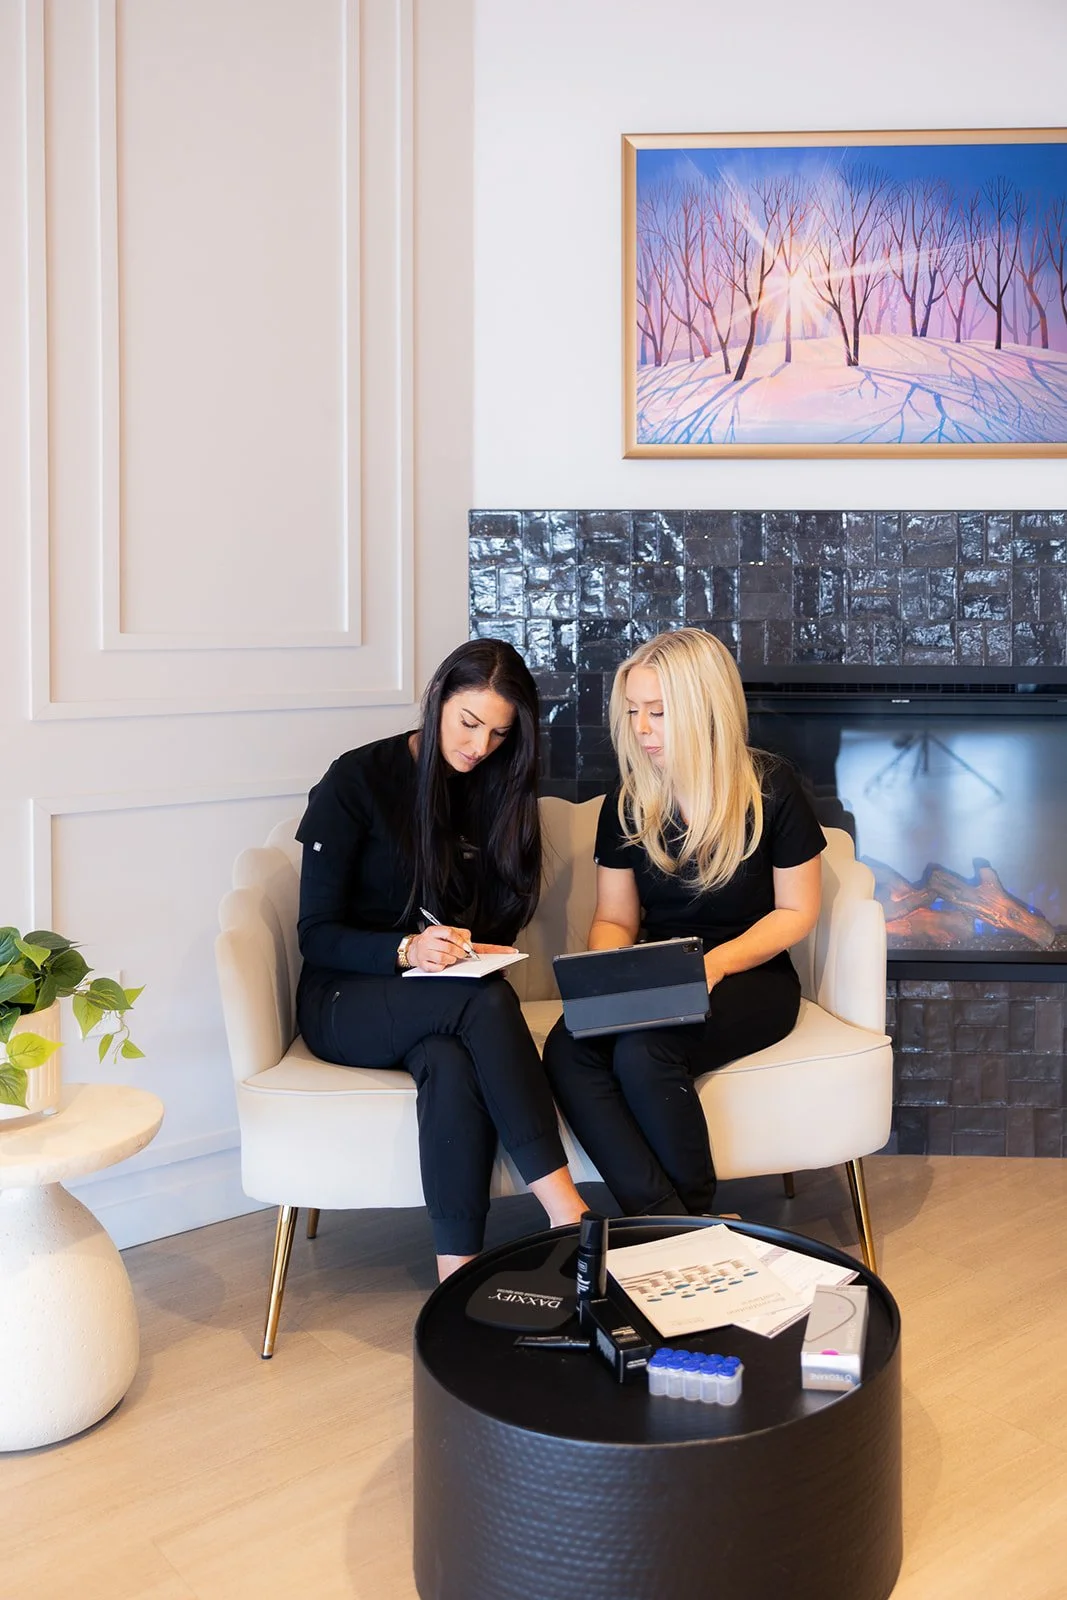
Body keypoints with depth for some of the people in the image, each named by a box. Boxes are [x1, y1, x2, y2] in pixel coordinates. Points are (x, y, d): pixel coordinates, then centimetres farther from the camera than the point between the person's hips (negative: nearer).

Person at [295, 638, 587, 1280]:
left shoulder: (500, 790, 6)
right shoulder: (359, 779, -7)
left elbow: (501, 922, 11)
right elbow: (317, 935, -9)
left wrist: (479, 951, -13)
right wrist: (407, 950, -27)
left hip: (449, 1000, 3)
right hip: (345, 1002, -3)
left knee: (452, 1064, -35)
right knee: (486, 1001, -34)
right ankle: (567, 1213, -34)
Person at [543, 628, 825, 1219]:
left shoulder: (770, 787, -8)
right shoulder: (628, 802, 4)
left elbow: (796, 912, -3)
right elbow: (614, 919, 9)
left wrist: (715, 964, -18)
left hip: (750, 979, -4)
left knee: (642, 1053, -33)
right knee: (566, 1051, -27)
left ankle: (696, 1222, -10)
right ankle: (670, 1224, -23)